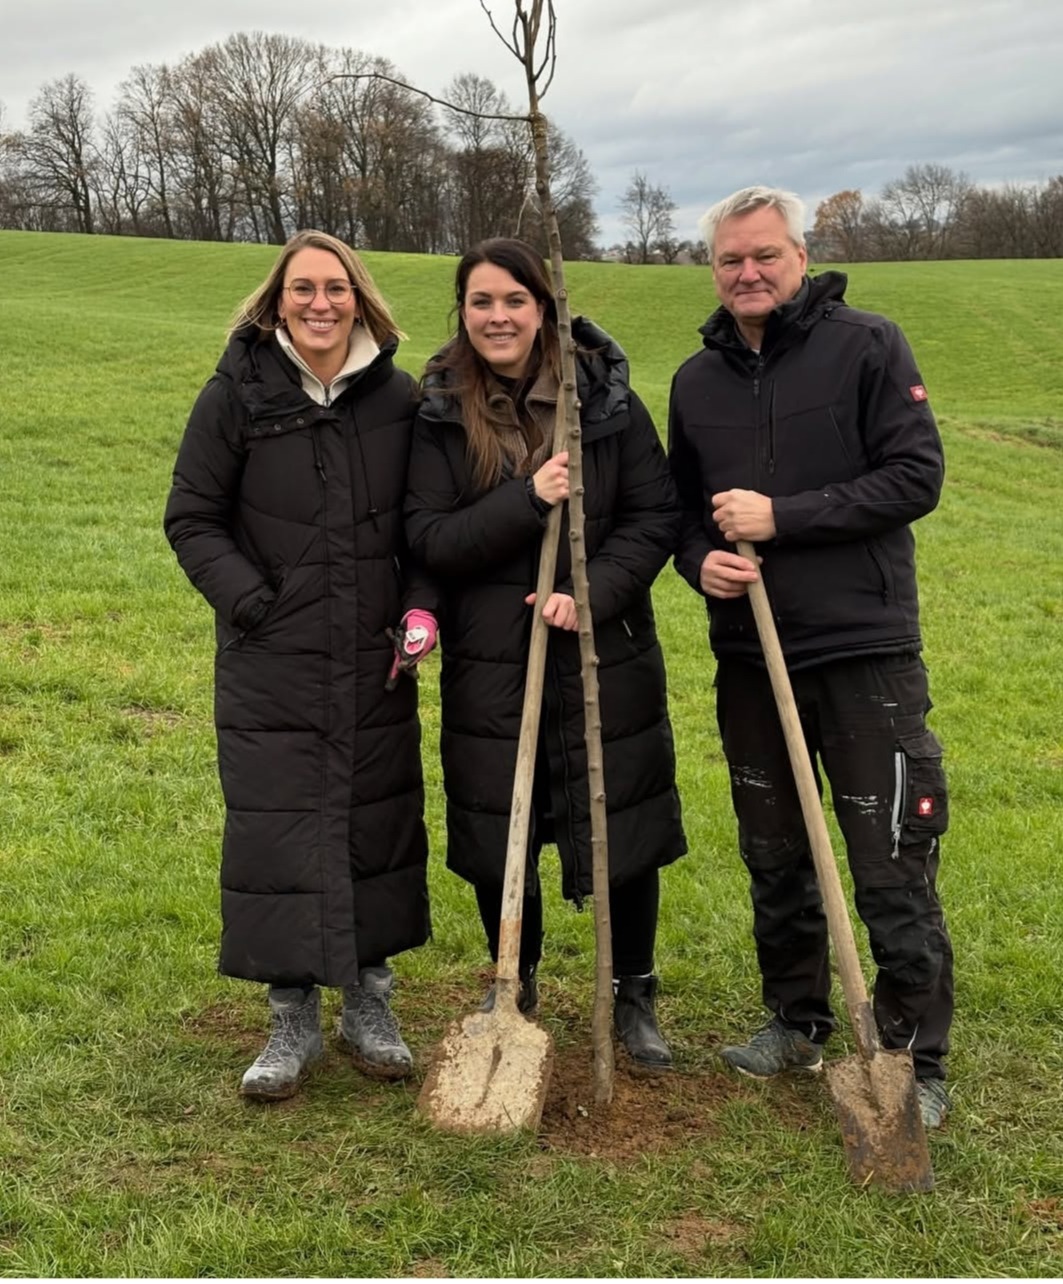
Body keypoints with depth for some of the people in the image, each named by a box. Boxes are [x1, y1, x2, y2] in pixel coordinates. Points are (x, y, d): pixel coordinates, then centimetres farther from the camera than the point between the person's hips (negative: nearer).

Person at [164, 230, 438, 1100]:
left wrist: (421, 604, -5)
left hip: (376, 665, 3)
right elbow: (192, 518, -1)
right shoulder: (238, 394, -5)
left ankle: (370, 1005, 26)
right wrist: (253, 602, -12)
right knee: (276, 831, 1)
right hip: (271, 663, -2)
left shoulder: (399, 397, 2)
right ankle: (294, 1020, 16)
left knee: (380, 824, 9)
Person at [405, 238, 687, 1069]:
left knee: (625, 834, 8)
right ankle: (513, 991, 34)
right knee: (495, 843, 10)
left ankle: (635, 996, 30)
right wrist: (527, 501, -21)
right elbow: (427, 539, -8)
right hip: (489, 664, 1)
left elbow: (656, 515, -3)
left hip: (607, 657, 0)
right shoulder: (440, 414, -1)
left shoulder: (605, 397, -2)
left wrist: (593, 592, -18)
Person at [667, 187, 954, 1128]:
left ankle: (917, 1063, 13)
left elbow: (916, 478, -12)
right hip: (749, 656, 5)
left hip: (865, 648, -5)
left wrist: (781, 518, -17)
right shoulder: (698, 381, 11)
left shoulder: (866, 346, -5)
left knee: (894, 871, -1)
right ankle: (797, 1023, 33)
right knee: (775, 859, 16)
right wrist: (701, 560, -5)